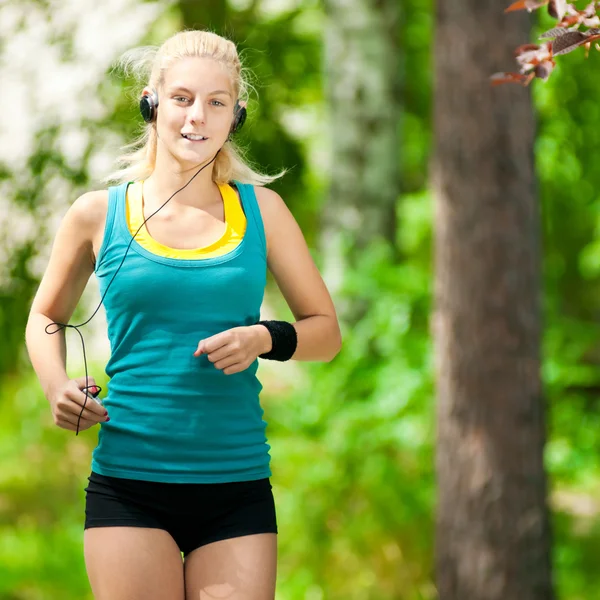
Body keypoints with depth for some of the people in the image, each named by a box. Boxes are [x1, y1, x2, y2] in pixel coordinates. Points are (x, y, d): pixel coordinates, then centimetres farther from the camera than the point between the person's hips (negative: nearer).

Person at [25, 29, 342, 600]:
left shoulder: (261, 210, 7)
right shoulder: (98, 214, 5)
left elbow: (325, 329, 13)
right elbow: (46, 316, 21)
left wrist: (265, 339, -8)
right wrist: (56, 387, 2)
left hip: (238, 489, 1)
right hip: (127, 487, -1)